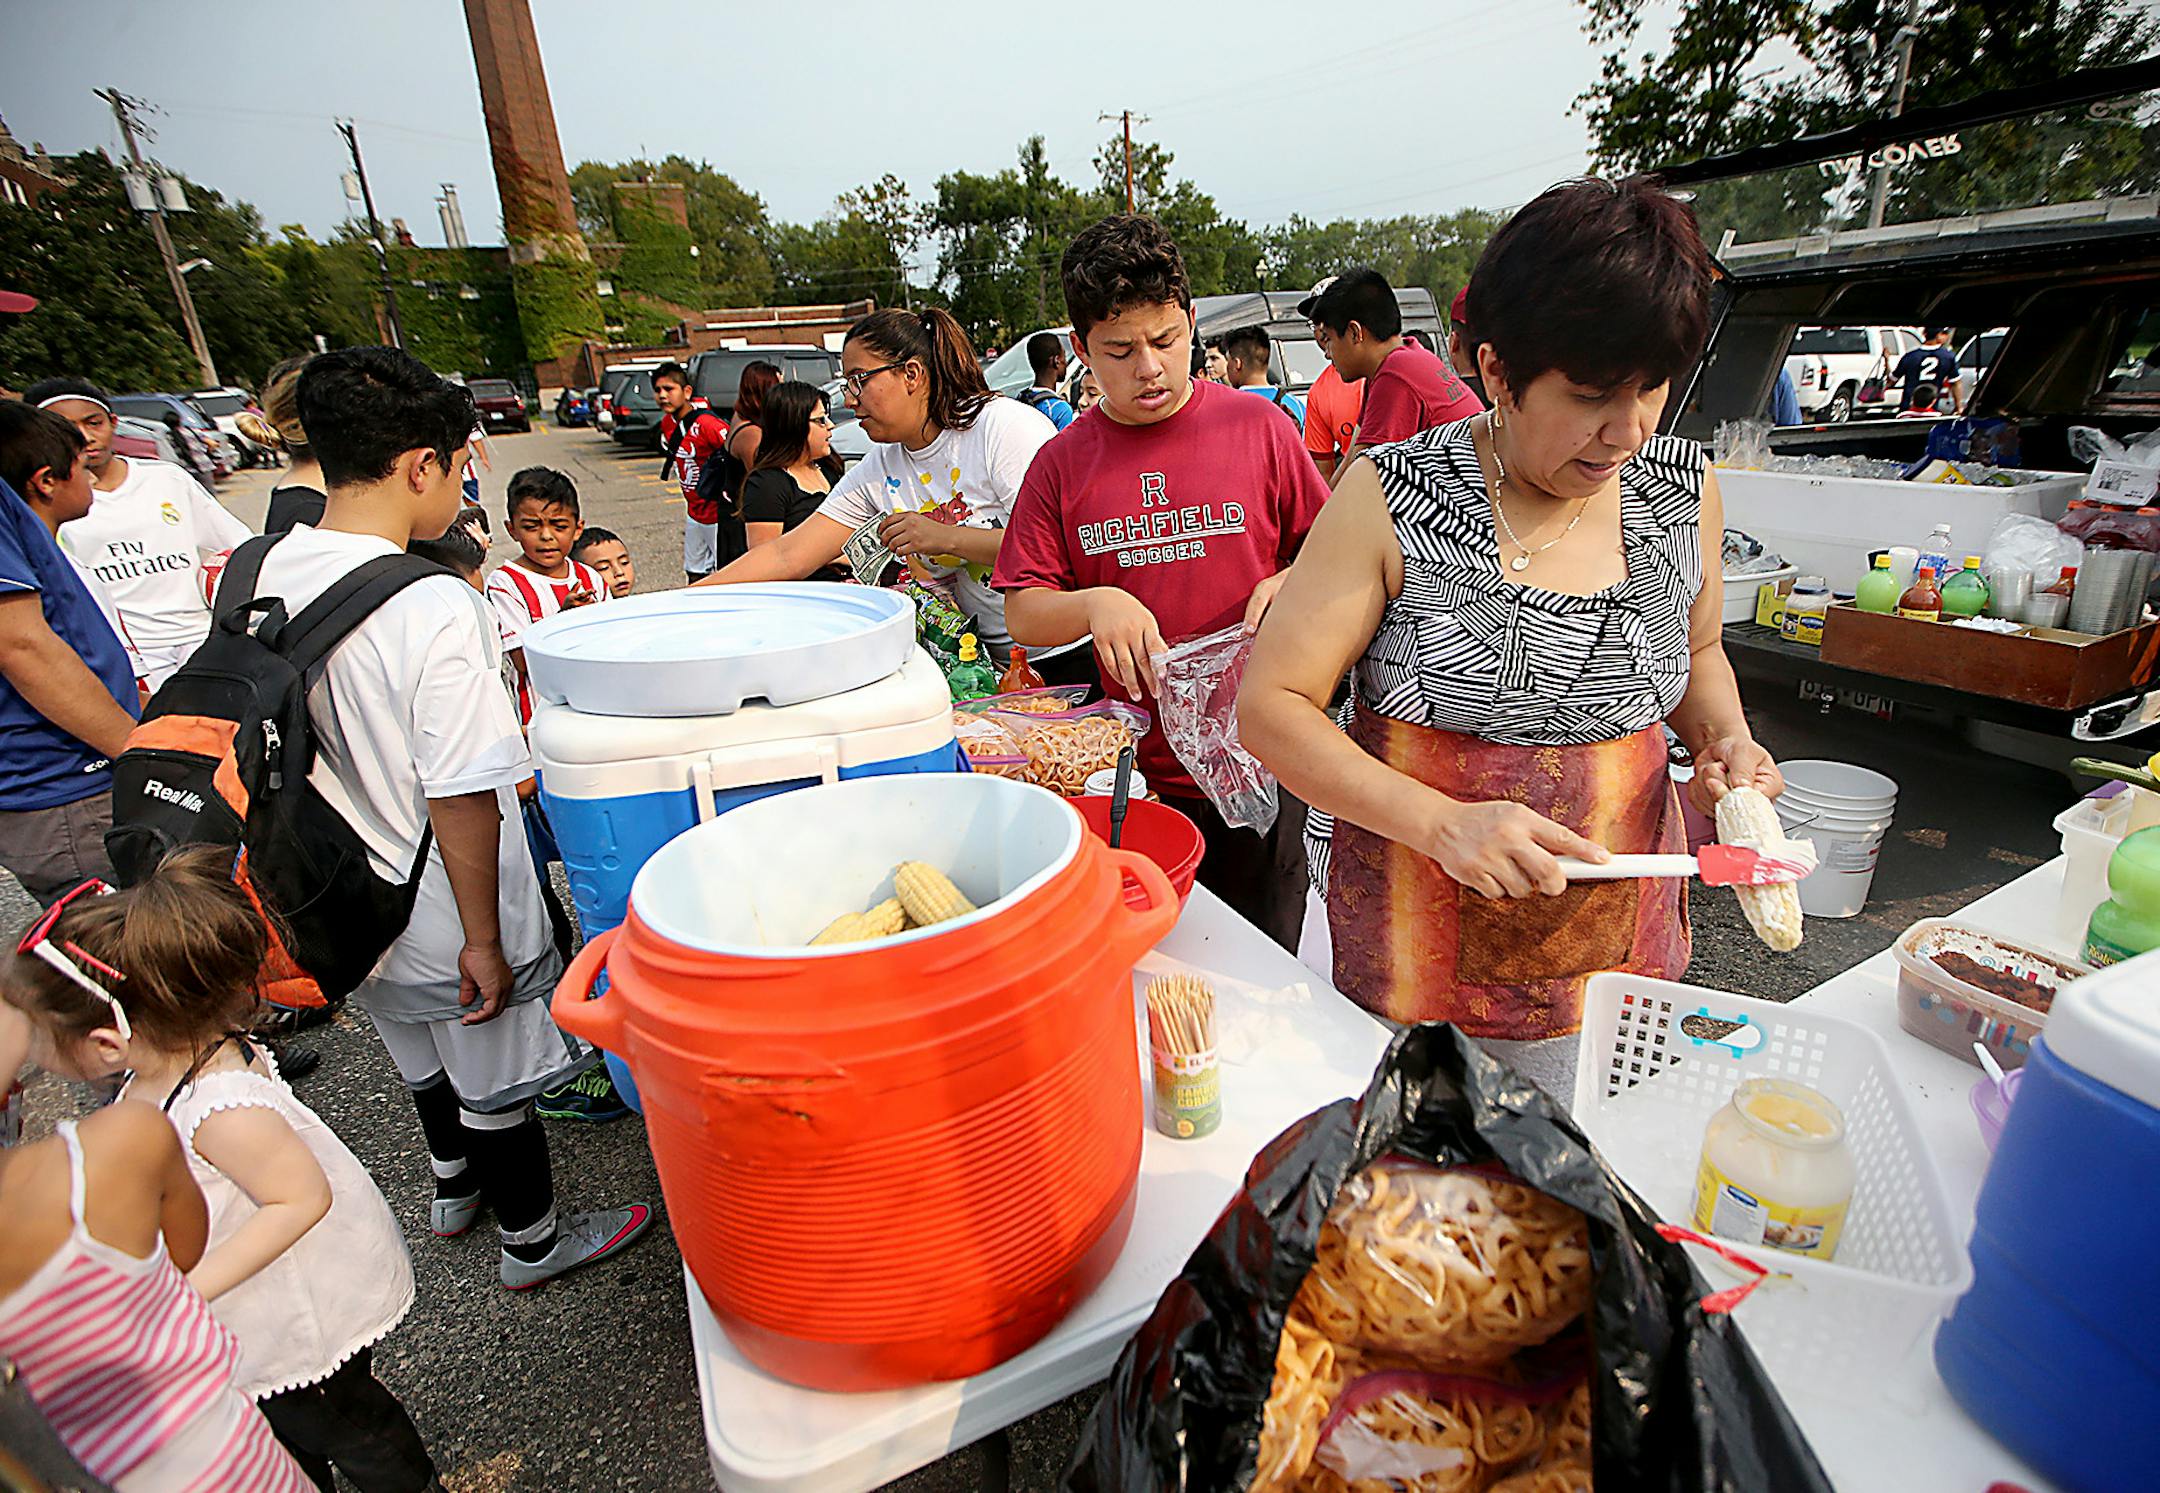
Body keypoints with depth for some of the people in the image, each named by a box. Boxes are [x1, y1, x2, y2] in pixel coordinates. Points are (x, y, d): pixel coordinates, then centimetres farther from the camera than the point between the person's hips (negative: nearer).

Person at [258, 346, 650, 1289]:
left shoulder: (269, 573, -5)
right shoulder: (438, 609, -29)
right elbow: (460, 798, -27)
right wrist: (485, 938, -16)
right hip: (446, 921, -7)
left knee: (423, 1057, 30)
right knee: (494, 1086, 16)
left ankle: (453, 1188, 55)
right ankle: (531, 1240, 39)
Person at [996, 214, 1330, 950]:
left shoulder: (1259, 427, 1)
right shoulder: (1061, 462, 4)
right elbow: (1022, 614, 3)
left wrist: (1290, 585, -11)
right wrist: (1093, 605, -16)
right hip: (1132, 772, 1)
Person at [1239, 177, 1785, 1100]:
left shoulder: (1683, 492, -1)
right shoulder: (1391, 498, -16)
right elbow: (1271, 706, -18)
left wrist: (1724, 738, -3)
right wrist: (1441, 823, -27)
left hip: (1616, 946, 4)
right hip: (1405, 946, -3)